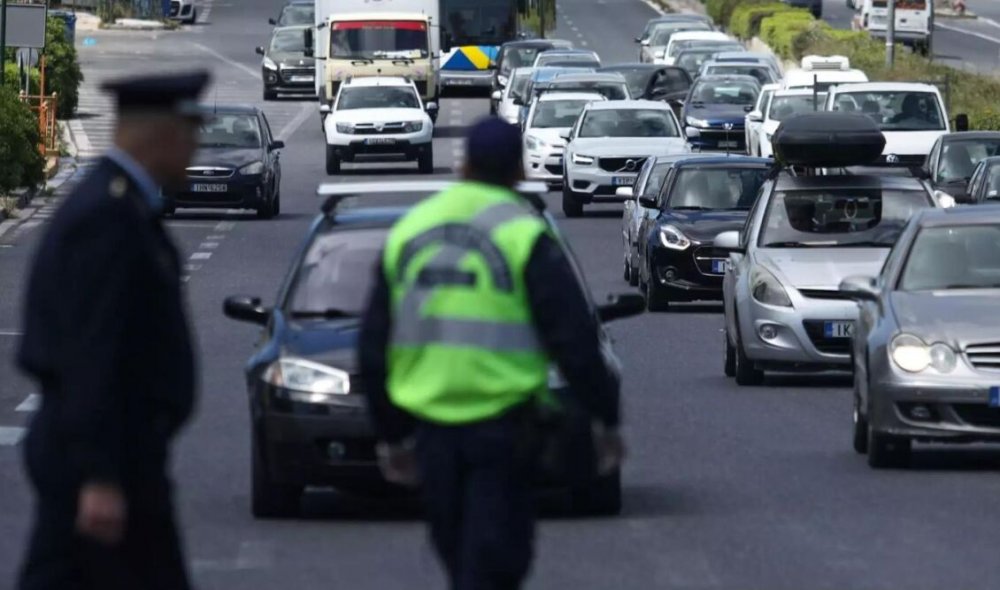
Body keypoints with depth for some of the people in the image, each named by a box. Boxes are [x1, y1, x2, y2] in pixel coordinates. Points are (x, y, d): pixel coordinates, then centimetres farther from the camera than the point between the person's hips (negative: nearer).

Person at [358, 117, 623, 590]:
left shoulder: (409, 232, 10)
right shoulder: (524, 235, -7)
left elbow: (374, 344, 14)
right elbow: (574, 338, -8)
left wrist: (391, 435, 21)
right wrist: (605, 420, 1)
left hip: (431, 426, 5)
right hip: (501, 423, -5)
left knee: (456, 549, 17)